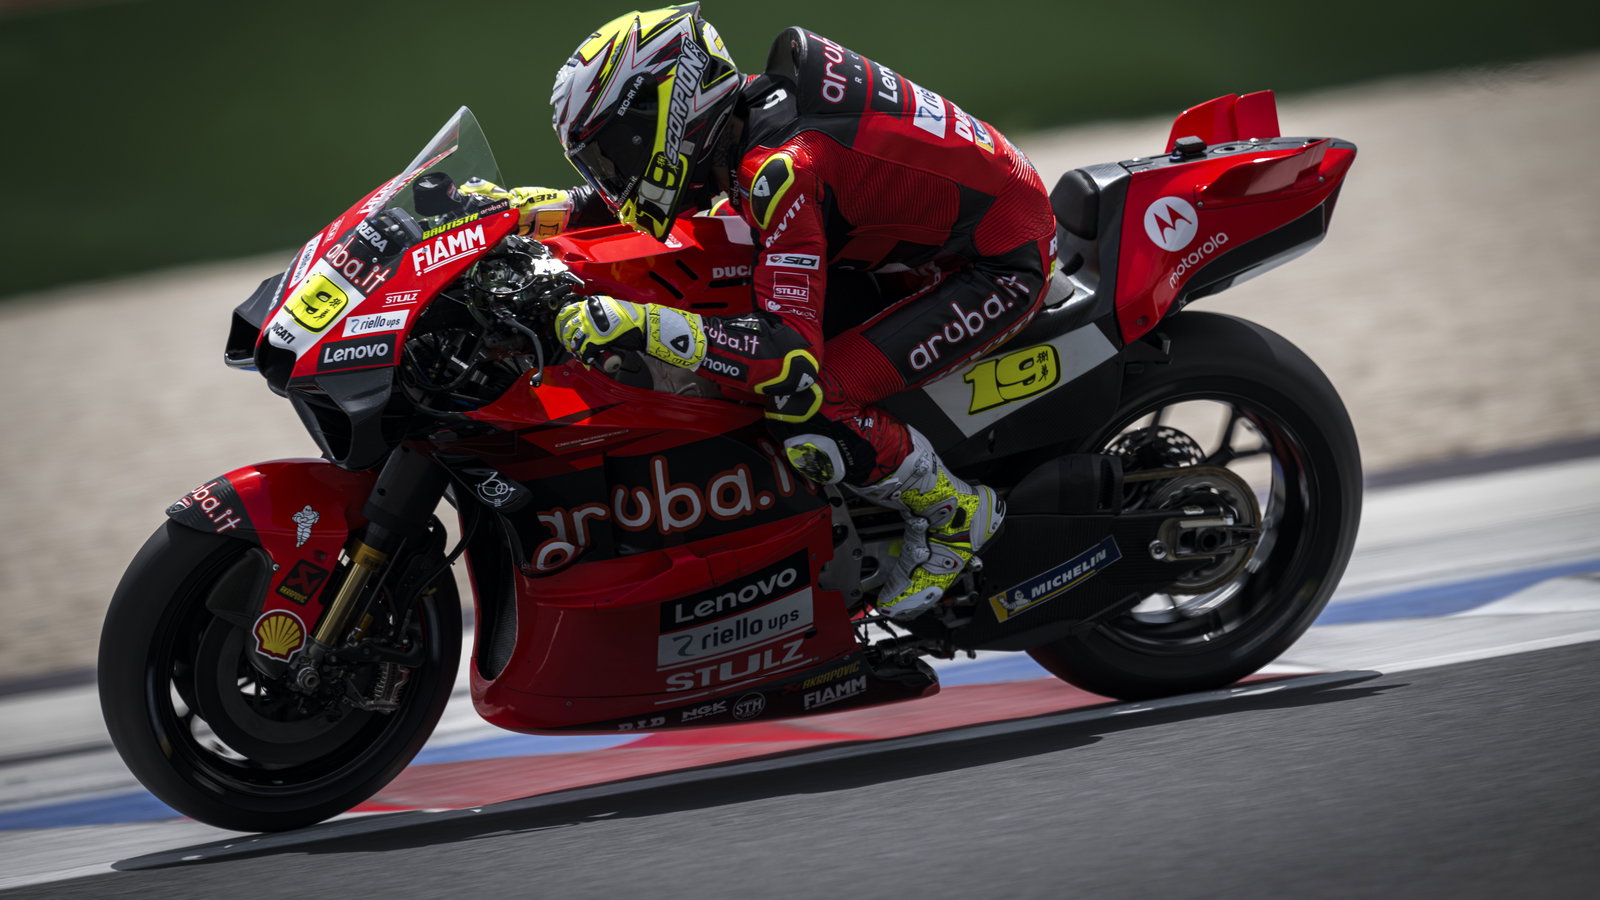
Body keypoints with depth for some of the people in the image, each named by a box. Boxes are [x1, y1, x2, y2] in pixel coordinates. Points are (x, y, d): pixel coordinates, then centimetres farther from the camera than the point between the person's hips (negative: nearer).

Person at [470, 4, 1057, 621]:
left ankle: (952, 513, 0)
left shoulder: (781, 167, -30)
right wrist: (540, 211, 5)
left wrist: (641, 325, -42)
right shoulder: (740, 111, -4)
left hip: (999, 264, -10)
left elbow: (794, 363, -37)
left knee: (805, 411, -25)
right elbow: (649, 195, 18)